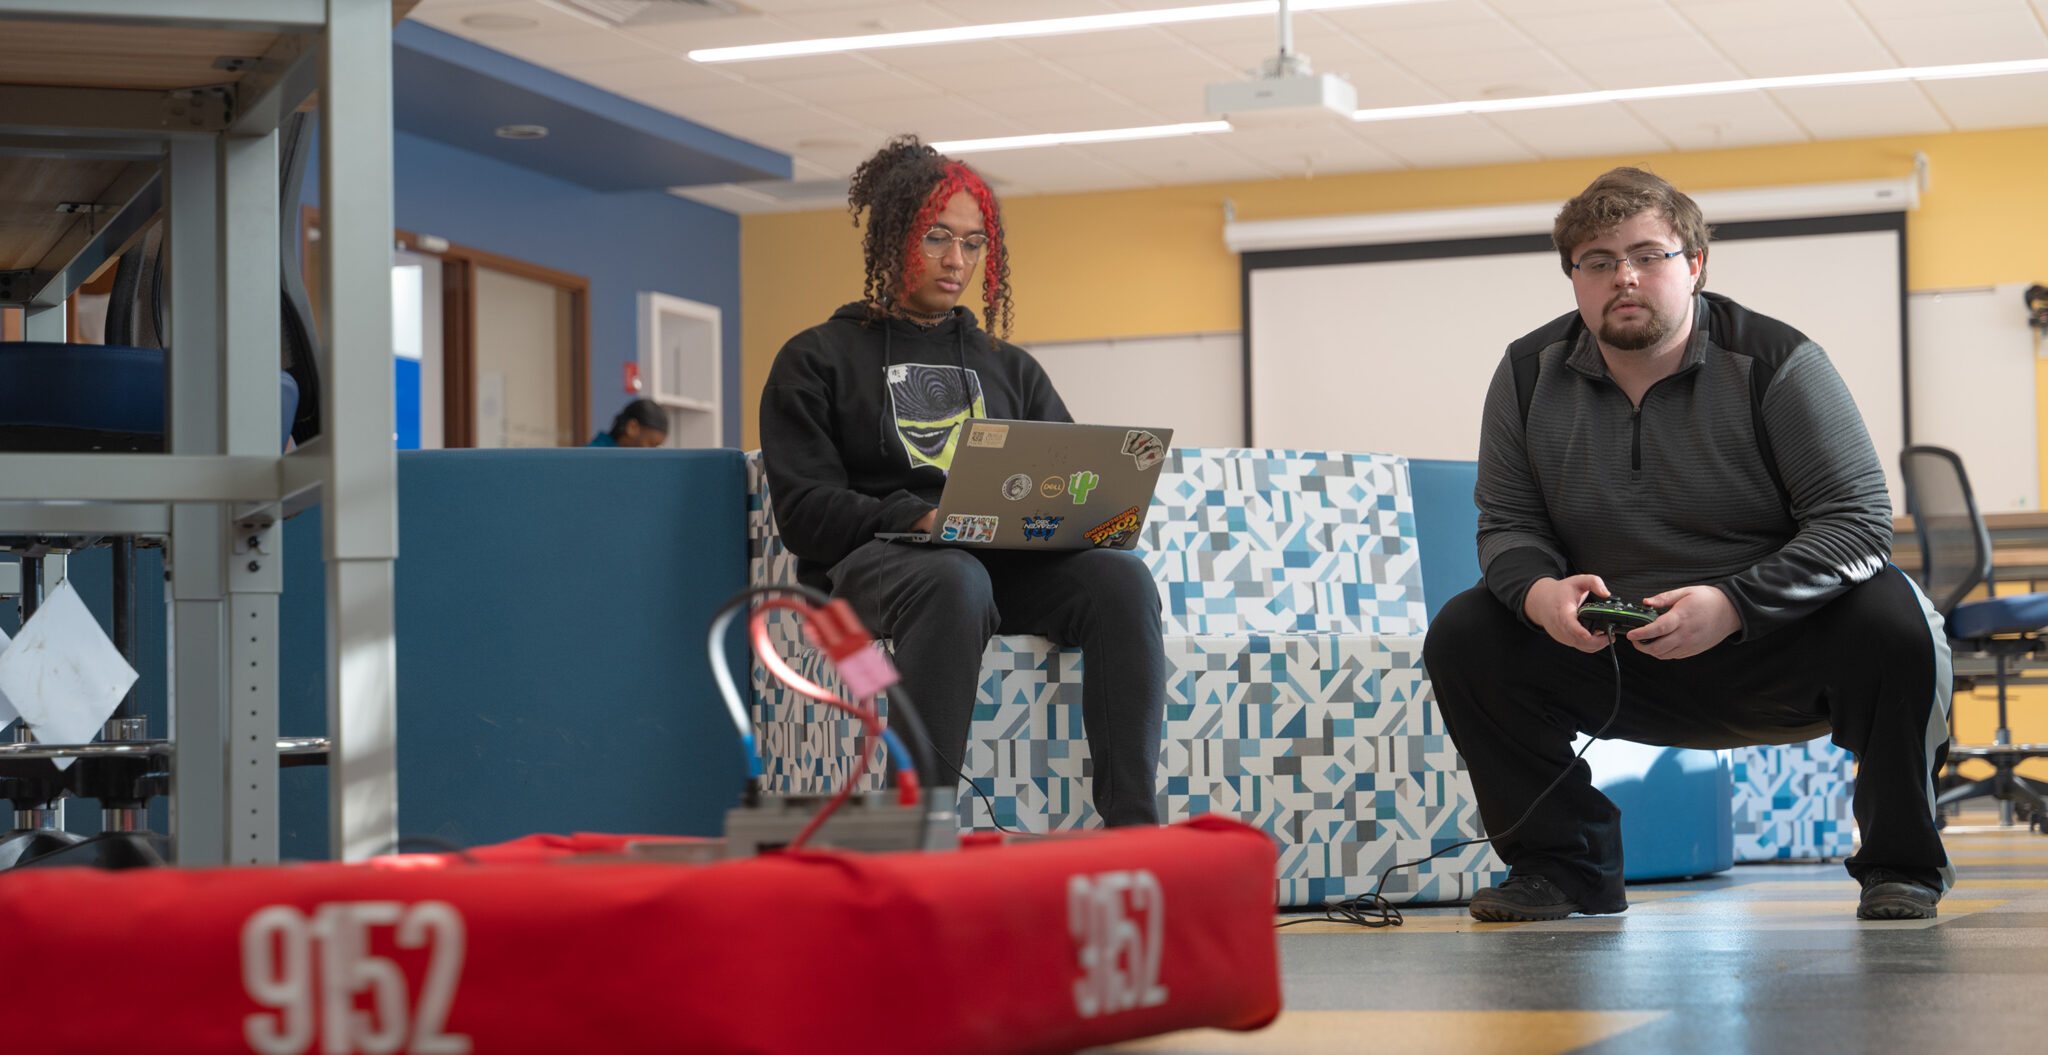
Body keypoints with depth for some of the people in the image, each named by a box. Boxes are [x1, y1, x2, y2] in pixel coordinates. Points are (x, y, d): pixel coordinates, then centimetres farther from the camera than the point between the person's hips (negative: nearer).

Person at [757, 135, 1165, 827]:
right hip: (873, 558, -4)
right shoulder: (817, 359, 15)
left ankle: (1132, 827, -39)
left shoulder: (1010, 368, 29)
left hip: (1010, 562, 4)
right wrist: (914, 518, -16)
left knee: (1121, 577, -29)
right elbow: (804, 510, 2)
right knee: (954, 581, -41)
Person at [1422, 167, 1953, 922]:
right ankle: (1560, 865, 0)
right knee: (1462, 634, -14)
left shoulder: (1776, 362, -11)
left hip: (1772, 650, -3)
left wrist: (1733, 604, -29)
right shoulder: (1529, 374, 0)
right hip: (1613, 661, 3)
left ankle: (1902, 866, -9)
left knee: (1892, 617, -32)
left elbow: (1859, 518, -15)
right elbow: (1507, 522, 6)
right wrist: (1539, 591, -20)